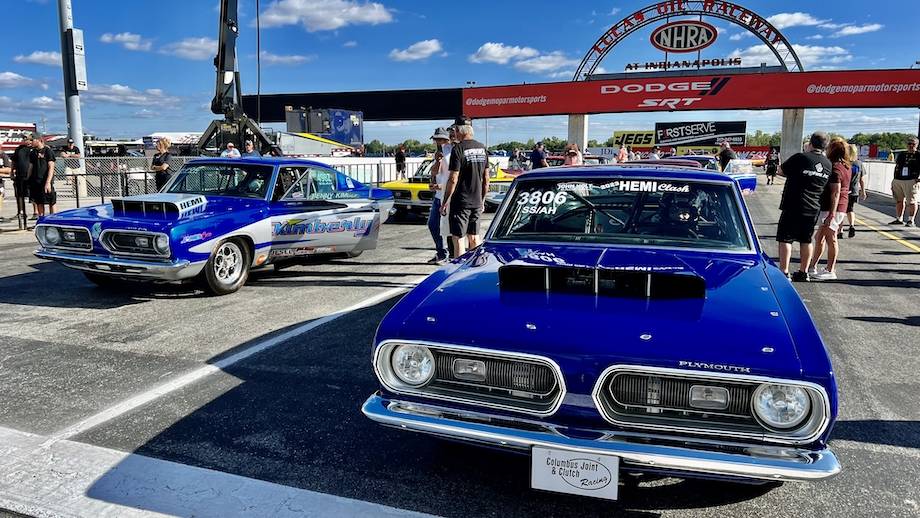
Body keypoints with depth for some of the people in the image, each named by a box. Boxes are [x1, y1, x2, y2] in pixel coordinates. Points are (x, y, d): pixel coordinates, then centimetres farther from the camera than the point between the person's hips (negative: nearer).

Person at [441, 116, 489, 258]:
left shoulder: (458, 149, -13)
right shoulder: (482, 149, 7)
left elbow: (453, 179, -15)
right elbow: (486, 178, 11)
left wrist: (445, 203, -8)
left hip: (461, 202, -7)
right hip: (477, 202, 7)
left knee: (458, 238, -1)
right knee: (474, 238, 15)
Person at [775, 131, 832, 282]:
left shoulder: (800, 158, -13)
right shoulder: (828, 164, 6)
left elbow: (780, 171, -2)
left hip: (793, 207, -6)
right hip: (813, 209, 6)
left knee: (785, 239, -1)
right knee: (806, 240, 14)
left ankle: (784, 272, -4)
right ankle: (803, 272, 20)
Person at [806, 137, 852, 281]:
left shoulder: (834, 167, -16)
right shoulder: (846, 167, 14)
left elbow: (835, 192, -22)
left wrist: (831, 214, -24)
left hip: (832, 208, -10)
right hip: (841, 208, 10)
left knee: (831, 239, -3)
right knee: (819, 237, 16)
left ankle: (830, 271, 4)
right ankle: (812, 267, 23)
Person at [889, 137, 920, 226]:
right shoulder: (901, 154, 14)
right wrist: (894, 180, 14)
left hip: (911, 181, -5)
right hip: (898, 180, 5)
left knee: (911, 201, -4)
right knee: (899, 200, 11)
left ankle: (910, 220, 3)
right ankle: (899, 219, 21)